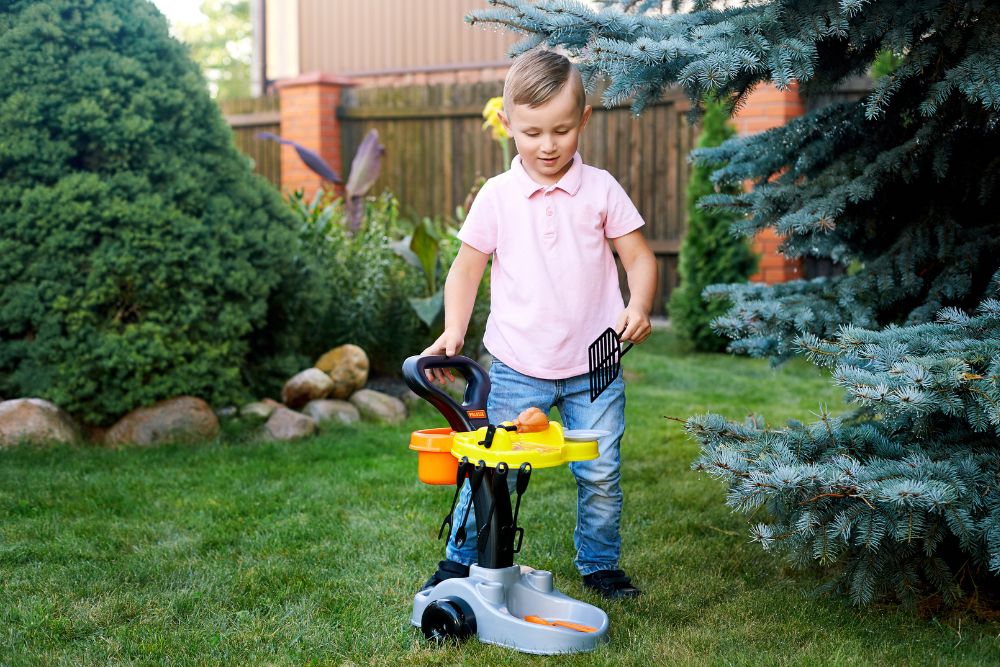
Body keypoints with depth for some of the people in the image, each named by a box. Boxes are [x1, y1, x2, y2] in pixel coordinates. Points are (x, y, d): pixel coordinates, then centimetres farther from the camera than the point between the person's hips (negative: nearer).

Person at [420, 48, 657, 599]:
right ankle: (460, 560, 22)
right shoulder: (496, 196, -1)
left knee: (601, 474, 5)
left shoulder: (601, 189, 0)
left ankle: (599, 564, 27)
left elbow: (638, 257, 4)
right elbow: (466, 267, 6)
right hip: (516, 366, 0)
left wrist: (638, 305, -14)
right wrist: (453, 331, -5)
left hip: (593, 365, 1)